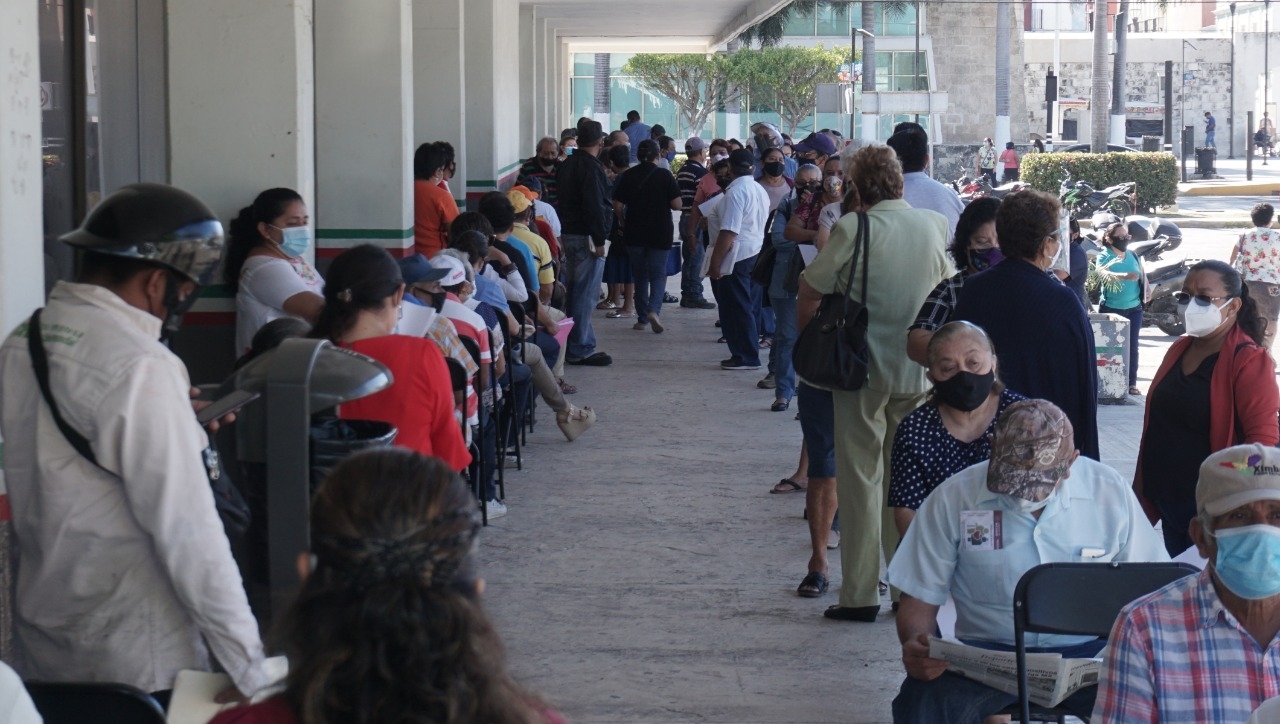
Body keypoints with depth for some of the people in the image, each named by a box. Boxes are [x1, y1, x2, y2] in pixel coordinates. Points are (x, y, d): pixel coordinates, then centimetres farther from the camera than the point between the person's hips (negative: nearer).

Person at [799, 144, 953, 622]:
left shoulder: (853, 229, -13)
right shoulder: (935, 226, 0)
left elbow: (809, 295, -9)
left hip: (862, 367, -3)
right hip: (920, 368, 3)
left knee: (860, 478, 5)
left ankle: (860, 594, 6)